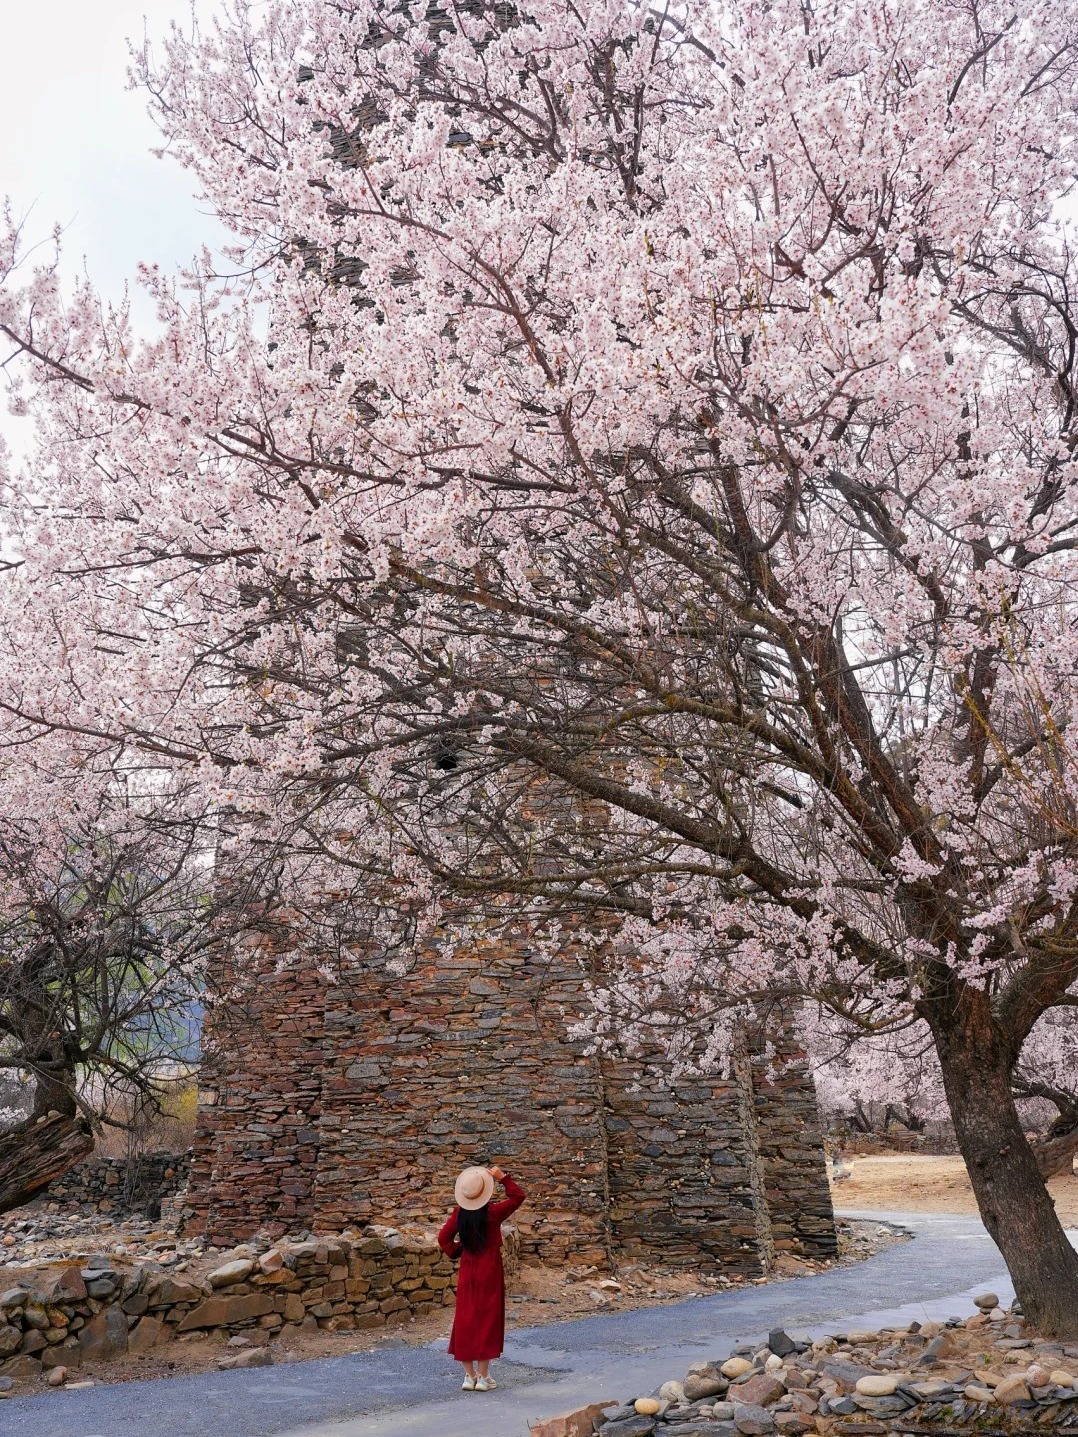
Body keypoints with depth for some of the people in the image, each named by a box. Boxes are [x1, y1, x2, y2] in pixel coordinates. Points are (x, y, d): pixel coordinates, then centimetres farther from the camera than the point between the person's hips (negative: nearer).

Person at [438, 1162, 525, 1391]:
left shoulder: (459, 1214, -7)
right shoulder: (493, 1212, -16)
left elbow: (444, 1238, 2)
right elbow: (518, 1196, -6)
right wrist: (503, 1178, -8)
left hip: (467, 1273, 3)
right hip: (489, 1273, -3)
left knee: (465, 1321, 11)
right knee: (487, 1320, 5)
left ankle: (469, 1375, 16)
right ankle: (483, 1376, 9)